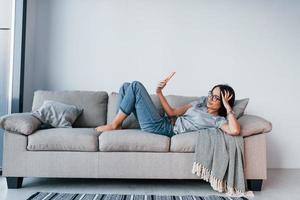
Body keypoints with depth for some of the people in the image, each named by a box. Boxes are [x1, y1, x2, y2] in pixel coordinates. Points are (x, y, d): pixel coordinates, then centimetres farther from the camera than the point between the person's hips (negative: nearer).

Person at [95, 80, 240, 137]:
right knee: (126, 86, 7)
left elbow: (235, 131, -29)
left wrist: (228, 106, -17)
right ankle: (117, 126, 5)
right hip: (163, 121, 8)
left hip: (162, 128, -8)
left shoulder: (218, 120, -5)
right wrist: (159, 92, 4)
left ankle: (114, 124, -4)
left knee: (136, 86, -15)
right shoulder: (202, 102, 17)